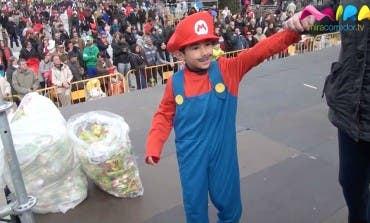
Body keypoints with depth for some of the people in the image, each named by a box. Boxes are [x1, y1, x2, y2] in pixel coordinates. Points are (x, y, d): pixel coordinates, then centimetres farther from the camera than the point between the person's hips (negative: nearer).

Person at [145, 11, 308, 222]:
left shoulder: (227, 69, -7)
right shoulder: (175, 82, -5)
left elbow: (259, 52, -16)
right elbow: (164, 116, 4)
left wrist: (292, 32, -29)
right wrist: (153, 148, -4)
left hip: (222, 151, 0)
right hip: (190, 155, 0)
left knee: (229, 201, 17)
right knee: (194, 205, 15)